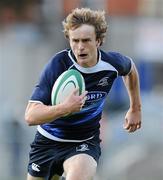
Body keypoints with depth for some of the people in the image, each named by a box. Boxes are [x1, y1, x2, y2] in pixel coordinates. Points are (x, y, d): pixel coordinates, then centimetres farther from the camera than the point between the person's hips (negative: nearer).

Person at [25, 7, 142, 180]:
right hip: (48, 140, 0)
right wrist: (65, 107, -45)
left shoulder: (112, 63, -14)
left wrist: (135, 109, 20)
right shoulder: (59, 64, -24)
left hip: (84, 144, 0)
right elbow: (31, 116, -30)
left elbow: (130, 68, 15)